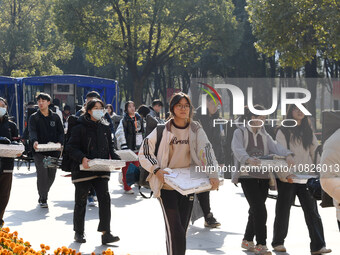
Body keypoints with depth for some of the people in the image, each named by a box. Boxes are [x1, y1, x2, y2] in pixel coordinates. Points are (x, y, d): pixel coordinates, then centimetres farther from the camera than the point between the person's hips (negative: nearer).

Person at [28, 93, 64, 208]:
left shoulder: (55, 117, 12)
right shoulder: (34, 117, 4)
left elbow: (61, 131, 8)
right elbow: (32, 131, -11)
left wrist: (60, 142, -13)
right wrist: (34, 141, -32)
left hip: (54, 151, 3)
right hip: (39, 151, -3)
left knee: (51, 175, 8)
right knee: (42, 174, -13)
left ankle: (43, 194, 30)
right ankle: (43, 199, -5)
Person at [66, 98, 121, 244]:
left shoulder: (105, 128, 12)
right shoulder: (80, 128, -5)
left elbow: (110, 148, 18)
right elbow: (71, 148, -10)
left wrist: (116, 159, -1)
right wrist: (82, 158, -26)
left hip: (101, 170, 4)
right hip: (83, 170, -3)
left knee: (105, 199, -9)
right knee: (81, 202, 8)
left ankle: (105, 234, -7)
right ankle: (79, 233, 22)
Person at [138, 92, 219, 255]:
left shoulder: (196, 129, 2)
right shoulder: (163, 130, -5)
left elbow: (207, 151, -10)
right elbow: (144, 153, -1)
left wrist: (213, 174, -25)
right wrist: (156, 170, -16)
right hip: (167, 185, -3)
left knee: (182, 229, 9)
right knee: (175, 230, -12)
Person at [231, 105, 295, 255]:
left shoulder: (263, 134, 15)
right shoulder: (240, 132, -2)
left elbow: (274, 146, -1)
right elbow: (238, 149, -20)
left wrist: (287, 155, -23)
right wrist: (248, 159, -41)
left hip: (263, 176, 6)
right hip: (247, 175, -6)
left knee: (256, 210, 10)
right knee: (260, 210, -13)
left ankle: (247, 241, 22)